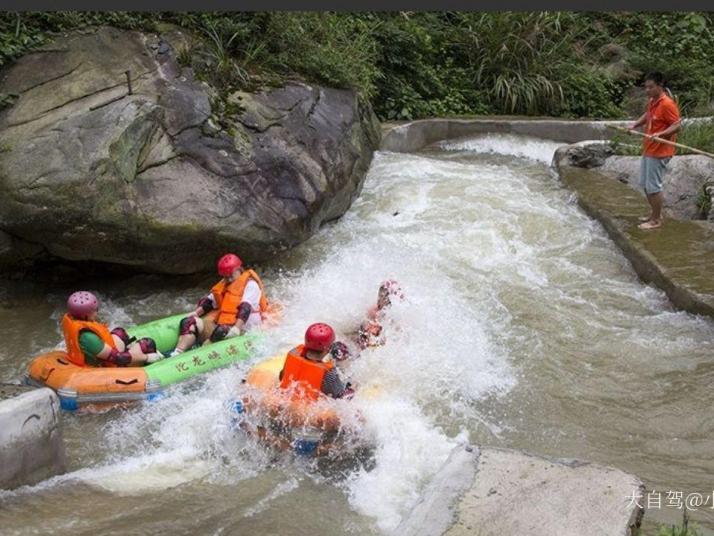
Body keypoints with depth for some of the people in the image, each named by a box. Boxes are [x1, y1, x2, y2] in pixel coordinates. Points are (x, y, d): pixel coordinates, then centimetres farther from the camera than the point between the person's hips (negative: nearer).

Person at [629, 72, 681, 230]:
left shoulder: (667, 104, -19)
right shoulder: (652, 101, 8)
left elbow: (677, 125, -20)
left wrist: (659, 134, -34)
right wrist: (635, 124, 9)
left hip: (659, 152, -9)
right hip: (647, 150, 9)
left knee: (653, 186, -3)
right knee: (645, 184, 17)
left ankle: (656, 220, 9)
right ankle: (654, 213, 31)